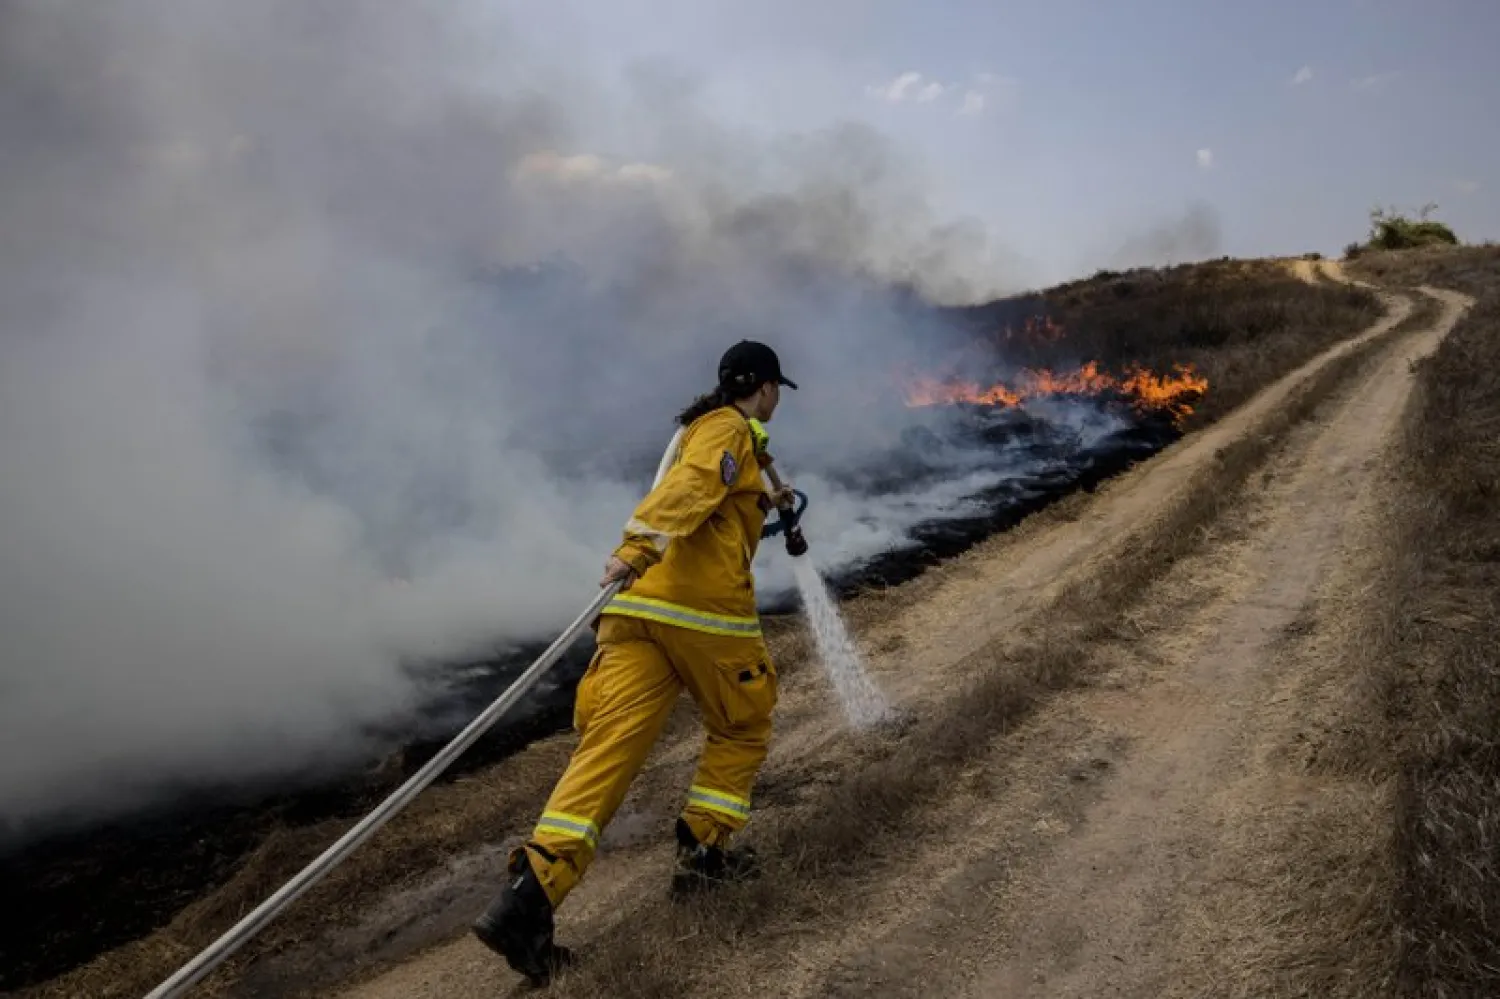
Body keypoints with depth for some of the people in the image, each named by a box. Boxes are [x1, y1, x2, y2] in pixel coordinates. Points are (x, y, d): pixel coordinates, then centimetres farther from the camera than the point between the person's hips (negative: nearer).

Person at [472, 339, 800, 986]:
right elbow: (689, 487, -18)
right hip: (703, 609, -7)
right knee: (741, 729, 18)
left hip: (640, 606, 7)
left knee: (608, 747, -5)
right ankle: (704, 852, 19)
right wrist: (641, 545, -34)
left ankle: (529, 895, -16)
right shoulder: (731, 430, 3)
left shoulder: (704, 429, 31)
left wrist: (763, 504, 60)